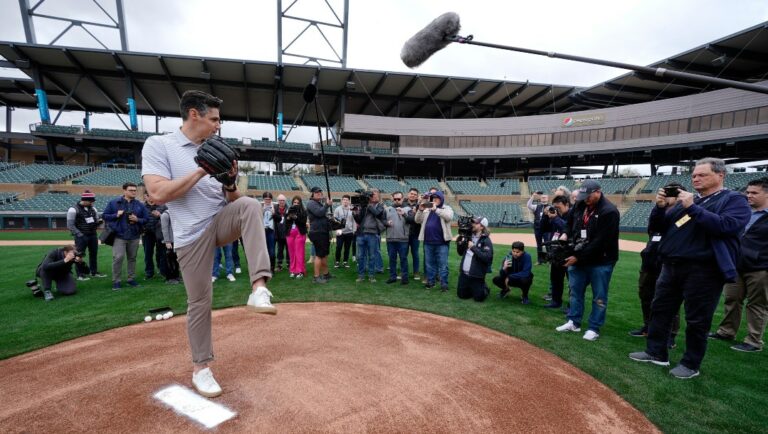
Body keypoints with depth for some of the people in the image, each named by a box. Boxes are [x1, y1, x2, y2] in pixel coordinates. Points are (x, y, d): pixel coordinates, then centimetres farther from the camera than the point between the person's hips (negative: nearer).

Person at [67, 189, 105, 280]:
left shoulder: (93, 209, 10)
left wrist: (98, 222, -5)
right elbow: (70, 225, -11)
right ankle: (80, 274, 10)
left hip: (93, 235, 6)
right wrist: (79, 234, -17)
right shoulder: (74, 210, -9)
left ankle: (94, 272, 25)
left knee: (94, 254, 13)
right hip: (81, 236, -6)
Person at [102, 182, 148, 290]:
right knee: (118, 258, -9)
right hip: (119, 236, -3)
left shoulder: (140, 205, 7)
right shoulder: (113, 203, 1)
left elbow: (146, 219, 8)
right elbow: (104, 216, 3)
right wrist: (116, 215, -13)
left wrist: (137, 219, -11)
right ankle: (116, 281, 2)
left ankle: (131, 278, 21)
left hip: (134, 237, 3)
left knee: (132, 258, 10)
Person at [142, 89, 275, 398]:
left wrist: (230, 181, -9)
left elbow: (233, 201, 12)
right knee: (199, 302, 3)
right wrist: (203, 170, -16)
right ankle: (200, 367, 24)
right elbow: (158, 194, -18)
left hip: (222, 223, 4)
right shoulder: (158, 145, -4)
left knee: (250, 206, -28)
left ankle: (259, 288, -36)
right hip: (193, 235, -3)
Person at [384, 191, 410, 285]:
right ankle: (392, 276, 20)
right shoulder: (387, 209, 11)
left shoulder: (407, 209, 4)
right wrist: (386, 223, -10)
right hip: (390, 239, 3)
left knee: (403, 259, 3)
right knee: (392, 258, 10)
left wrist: (404, 214, -29)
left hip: (403, 239, -2)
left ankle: (404, 277, 12)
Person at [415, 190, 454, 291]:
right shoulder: (427, 209, 13)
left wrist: (436, 209, -27)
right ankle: (430, 281, 25)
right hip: (428, 242, 4)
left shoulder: (447, 208, 2)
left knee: (442, 264, 0)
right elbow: (417, 220, 7)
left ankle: (444, 284, 7)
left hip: (442, 242, -4)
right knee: (429, 263, 13)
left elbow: (449, 217, -20)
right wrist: (420, 210, -11)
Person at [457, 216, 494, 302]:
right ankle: (472, 289, 39)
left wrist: (473, 247, -25)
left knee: (479, 297, 3)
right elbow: (461, 253, 12)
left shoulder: (486, 241, -13)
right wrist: (459, 243, -7)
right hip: (464, 273, 6)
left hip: (476, 275, -6)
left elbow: (487, 258, -26)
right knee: (461, 295, 13)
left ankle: (485, 288, 32)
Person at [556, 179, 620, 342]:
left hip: (601, 261, -6)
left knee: (599, 296, 6)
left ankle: (594, 328, 18)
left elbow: (600, 242, -22)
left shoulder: (609, 211, -19)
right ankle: (574, 322, 28)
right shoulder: (580, 205, 2)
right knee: (575, 291, 14)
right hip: (577, 258, 7)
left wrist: (578, 257, -21)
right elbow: (570, 226, 14)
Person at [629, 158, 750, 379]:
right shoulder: (684, 200, 15)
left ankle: (691, 364, 19)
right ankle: (656, 353, 26)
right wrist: (660, 206, -5)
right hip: (671, 267, 7)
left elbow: (726, 225, -21)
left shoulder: (735, 200, -1)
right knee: (660, 310, 13)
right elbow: (657, 227, 12)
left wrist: (692, 208, -20)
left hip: (703, 271, -6)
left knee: (696, 320, 4)